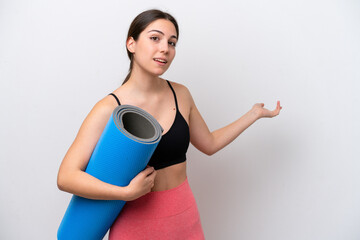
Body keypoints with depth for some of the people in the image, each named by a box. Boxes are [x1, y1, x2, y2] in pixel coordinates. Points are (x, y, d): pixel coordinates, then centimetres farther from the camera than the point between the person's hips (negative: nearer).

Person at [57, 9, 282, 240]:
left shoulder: (180, 95, -1)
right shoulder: (109, 108, -16)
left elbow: (209, 143, 12)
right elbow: (66, 177, -19)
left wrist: (255, 113, 13)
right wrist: (127, 192, -28)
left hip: (185, 217, 4)